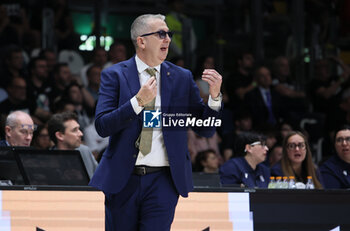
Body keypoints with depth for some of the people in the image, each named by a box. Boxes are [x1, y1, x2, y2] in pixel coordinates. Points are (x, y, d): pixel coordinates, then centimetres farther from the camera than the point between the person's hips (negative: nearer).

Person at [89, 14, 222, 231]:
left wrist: (215, 96, -10)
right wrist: (138, 101, -20)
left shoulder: (182, 78, 8)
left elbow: (206, 130, 8)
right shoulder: (114, 75, 1)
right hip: (122, 180, -1)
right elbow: (102, 126, -9)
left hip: (163, 181, 1)